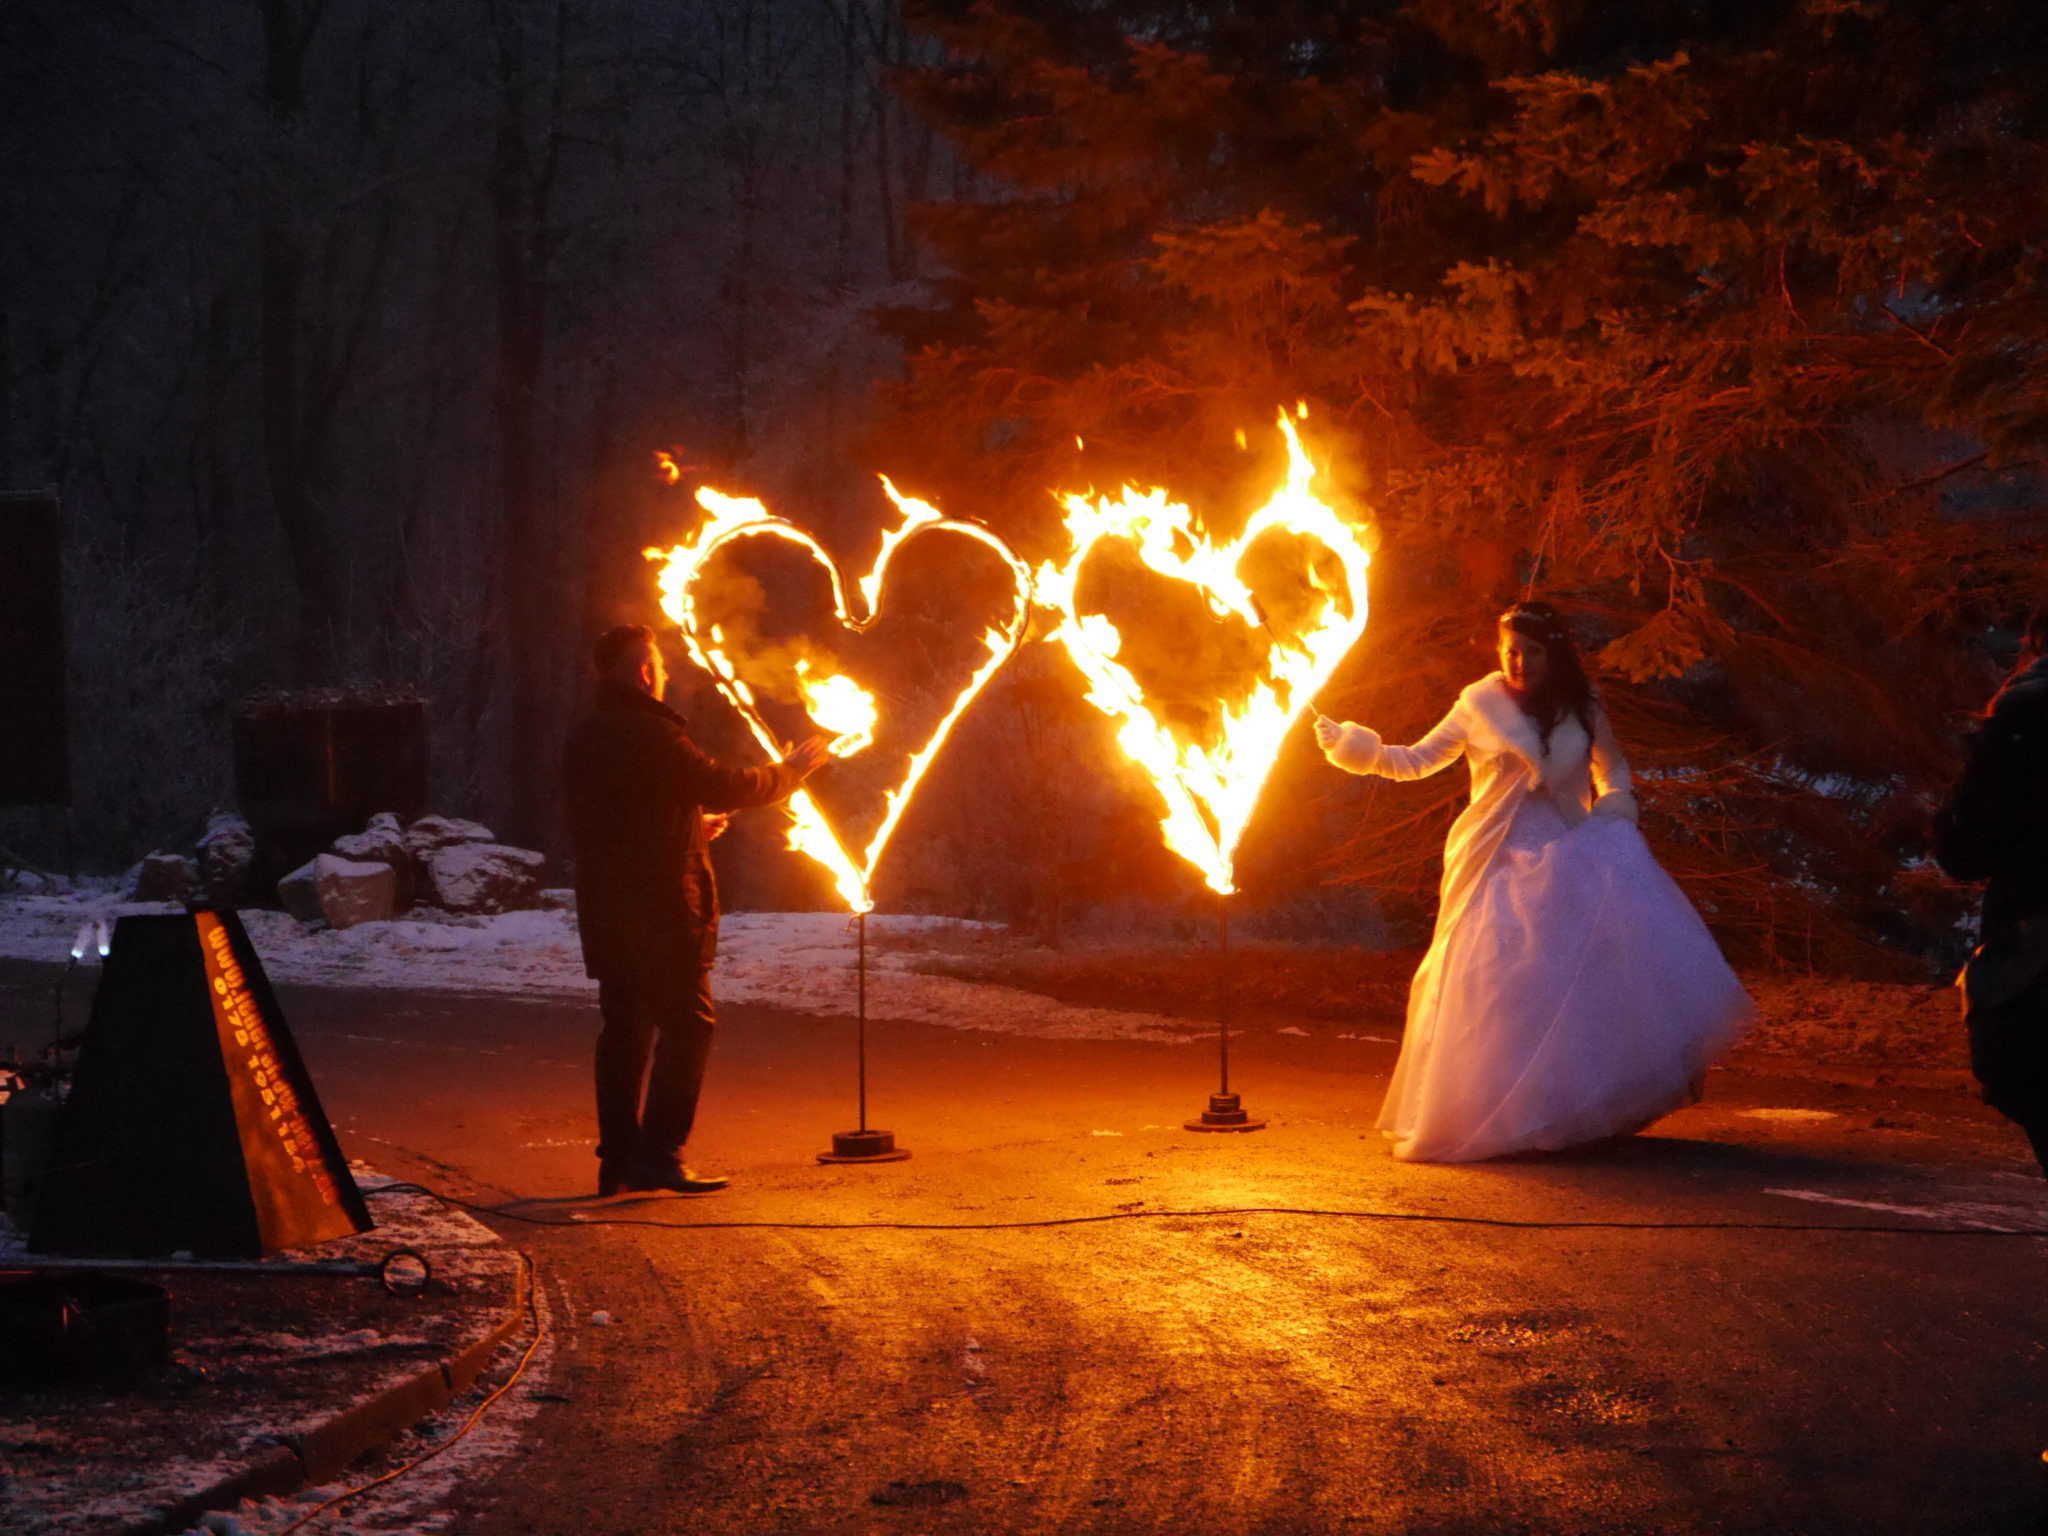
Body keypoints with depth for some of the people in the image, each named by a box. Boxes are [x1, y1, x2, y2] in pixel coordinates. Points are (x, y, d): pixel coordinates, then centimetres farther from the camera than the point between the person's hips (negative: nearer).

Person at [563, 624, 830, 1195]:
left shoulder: (584, 738, 13)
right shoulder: (650, 735, -15)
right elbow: (722, 786, -15)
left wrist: (690, 828, 27)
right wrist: (791, 771, 0)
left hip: (605, 908, 9)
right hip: (662, 907, -9)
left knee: (625, 1024, 12)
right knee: (687, 1021, -4)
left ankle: (618, 1157, 12)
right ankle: (658, 1154, -10)